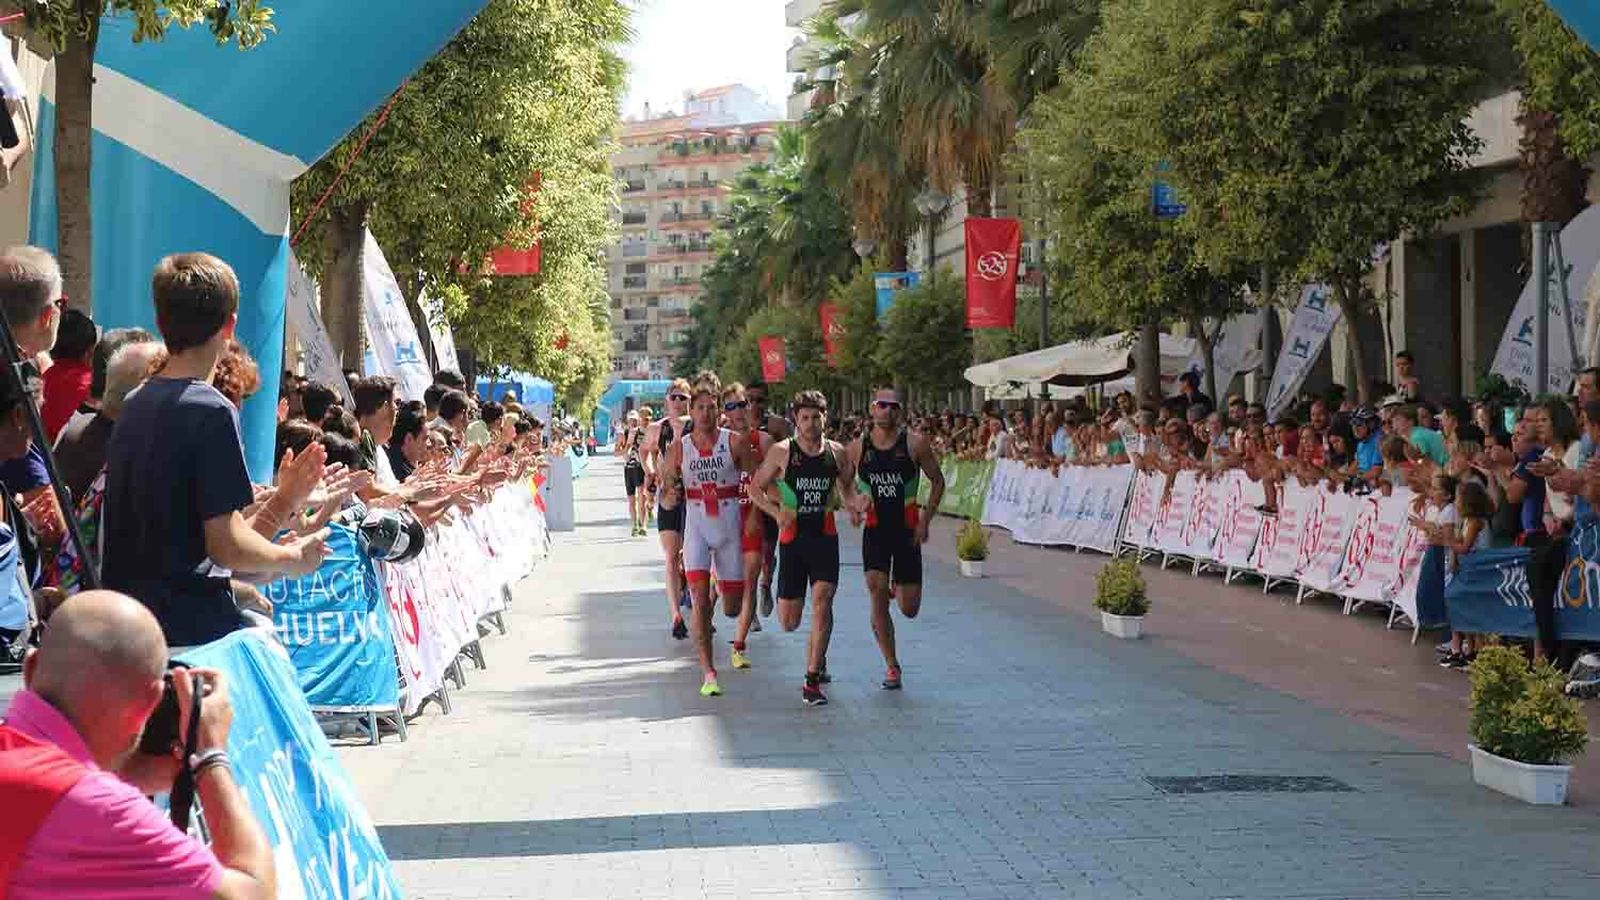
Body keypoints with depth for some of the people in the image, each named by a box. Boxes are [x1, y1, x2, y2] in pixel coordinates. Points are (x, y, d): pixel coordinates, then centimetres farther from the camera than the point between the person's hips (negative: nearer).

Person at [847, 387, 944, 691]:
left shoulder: (914, 444, -6)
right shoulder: (857, 448, -1)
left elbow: (937, 482, 3)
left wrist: (925, 521, -4)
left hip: (907, 530, -1)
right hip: (875, 530, 1)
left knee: (909, 609, 2)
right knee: (878, 599, -8)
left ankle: (897, 586, 39)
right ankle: (891, 666, 5)